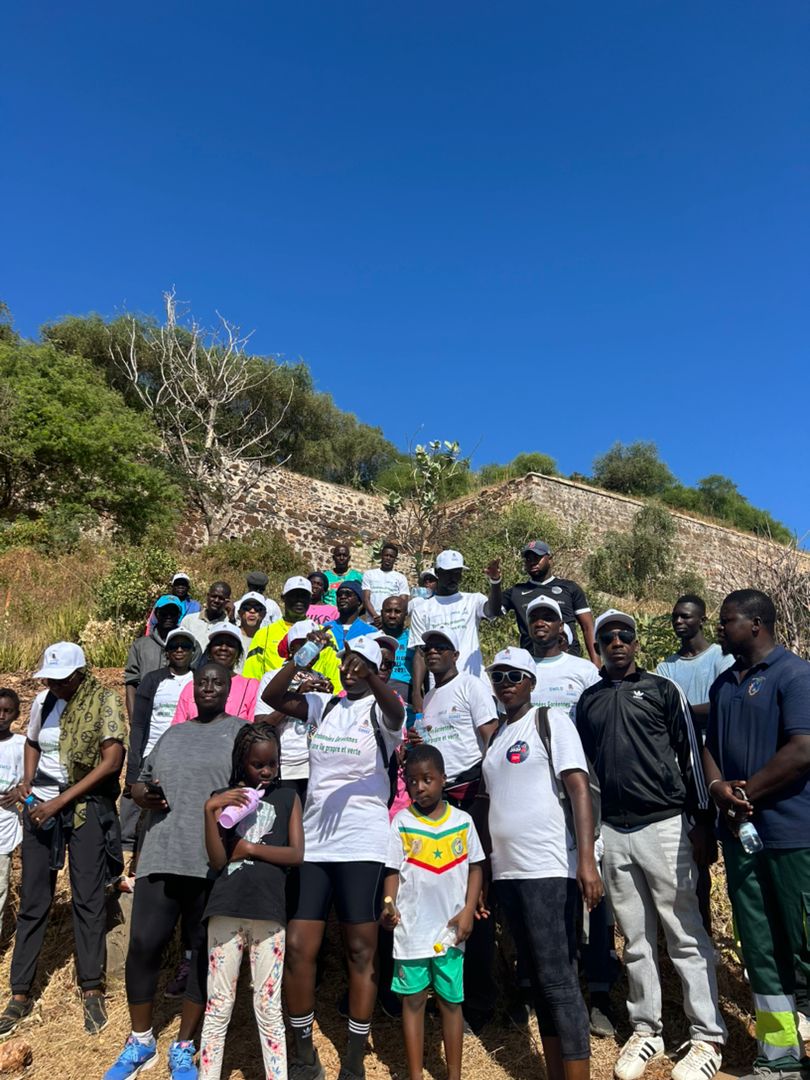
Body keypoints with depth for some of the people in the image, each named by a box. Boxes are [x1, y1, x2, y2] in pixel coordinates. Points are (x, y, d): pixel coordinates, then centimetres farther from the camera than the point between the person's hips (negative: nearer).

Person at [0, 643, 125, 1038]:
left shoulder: (104, 701, -13)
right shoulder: (43, 700, 2)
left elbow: (111, 761, -18)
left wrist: (59, 801, -17)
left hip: (86, 807, -4)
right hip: (40, 805, 4)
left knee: (87, 899, 2)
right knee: (32, 900, 8)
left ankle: (92, 991, 15)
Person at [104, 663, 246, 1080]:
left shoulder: (243, 732, 2)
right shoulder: (173, 734, 17)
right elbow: (139, 782, 21)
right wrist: (145, 793, -1)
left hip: (216, 863, -4)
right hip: (161, 856, 4)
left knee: (206, 951, 7)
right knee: (143, 945, 6)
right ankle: (140, 1041, 29)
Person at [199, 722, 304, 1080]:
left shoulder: (287, 798, 7)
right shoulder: (224, 798, 5)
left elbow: (296, 854, -1)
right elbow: (217, 861, -3)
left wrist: (249, 848, -7)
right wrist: (210, 810, -14)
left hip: (269, 912, 0)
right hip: (226, 910, 0)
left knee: (269, 1007, 8)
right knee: (218, 1004, 10)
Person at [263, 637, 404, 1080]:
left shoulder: (378, 710, -3)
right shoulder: (323, 705, 8)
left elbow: (395, 712, -28)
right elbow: (272, 697, -6)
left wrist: (368, 675, -45)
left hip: (362, 844, -3)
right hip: (313, 842, 4)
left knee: (360, 950, 6)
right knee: (297, 948, 5)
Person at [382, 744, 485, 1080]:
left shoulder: (462, 821, -2)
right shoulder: (402, 822, -5)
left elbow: (474, 867, 4)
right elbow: (393, 870, -3)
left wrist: (469, 910, -5)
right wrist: (389, 907, -18)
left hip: (450, 929, 1)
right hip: (412, 929, -1)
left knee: (452, 1001, 13)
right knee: (413, 1000, 11)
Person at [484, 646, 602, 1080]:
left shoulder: (551, 720, -4)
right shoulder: (496, 735, 14)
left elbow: (579, 788, -12)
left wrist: (586, 860, -22)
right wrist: (482, 870, 13)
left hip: (548, 869, -7)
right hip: (507, 871, 7)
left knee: (558, 980, -4)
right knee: (538, 978, 14)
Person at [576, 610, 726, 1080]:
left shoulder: (663, 689, 1)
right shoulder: (588, 701, 10)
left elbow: (690, 755, -1)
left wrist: (702, 822, -4)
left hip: (664, 824, -3)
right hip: (612, 831, 3)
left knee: (685, 935, 2)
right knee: (636, 939, 12)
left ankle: (708, 1037, 14)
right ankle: (646, 1030, 23)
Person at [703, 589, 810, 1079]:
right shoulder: (724, 684, 14)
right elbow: (710, 746, 15)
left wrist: (744, 794, -12)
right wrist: (719, 789, -5)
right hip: (740, 834, 7)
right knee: (761, 949, 13)